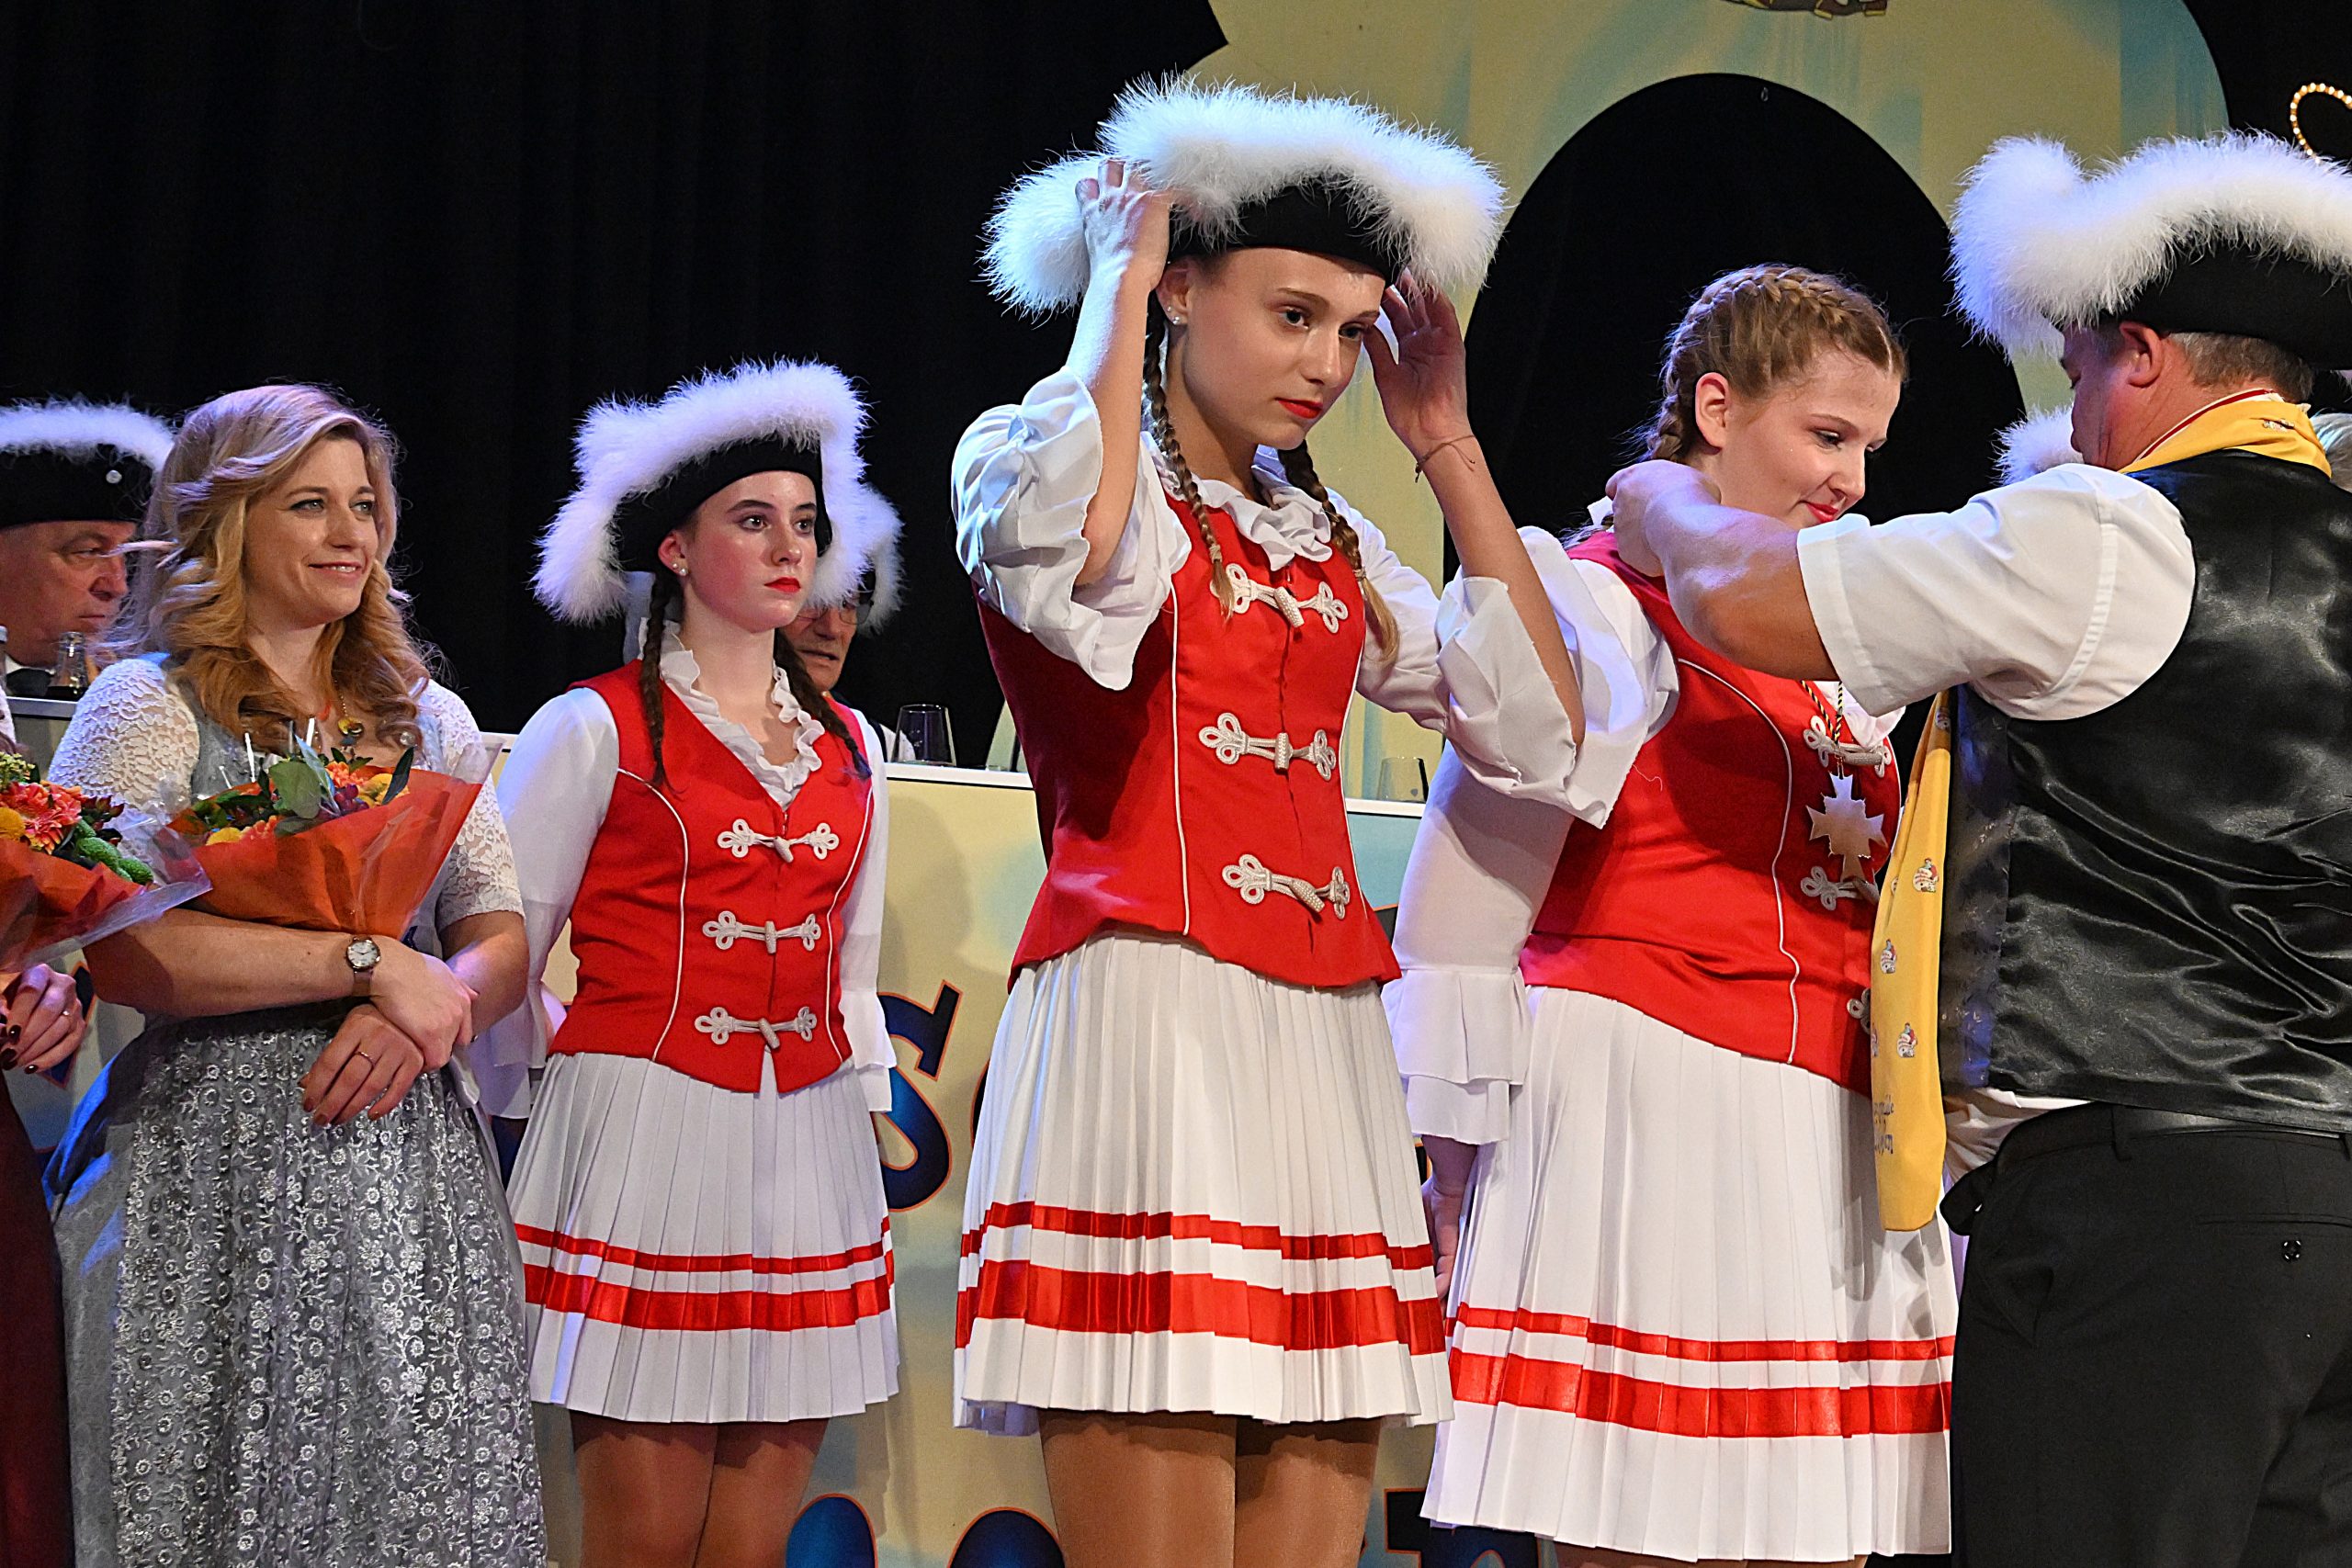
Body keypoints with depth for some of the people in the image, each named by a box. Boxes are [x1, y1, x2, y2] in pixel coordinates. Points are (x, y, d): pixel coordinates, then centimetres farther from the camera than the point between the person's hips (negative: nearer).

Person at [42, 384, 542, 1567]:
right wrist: (367, 963, -14)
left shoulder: (429, 719, 18)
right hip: (217, 1177, -5)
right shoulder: (151, 705, 0)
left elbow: (501, 938, 13)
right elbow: (120, 949, -14)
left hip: (411, 1174, 5)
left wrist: (427, 1011, -10)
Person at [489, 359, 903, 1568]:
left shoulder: (848, 747, 16)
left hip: (807, 1150, 5)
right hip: (644, 1136, -5)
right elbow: (506, 951, 1)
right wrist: (563, 1093, -3)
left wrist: (867, 1116, 15)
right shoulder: (597, 730, 1)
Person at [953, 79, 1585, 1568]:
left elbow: (1539, 736, 12)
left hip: (1326, 1046, 7)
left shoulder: (1331, 542, 22)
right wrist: (1115, 284, -10)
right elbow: (1072, 560, -24)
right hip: (1143, 1020, -7)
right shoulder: (1026, 455, 3)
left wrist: (1448, 447, 14)